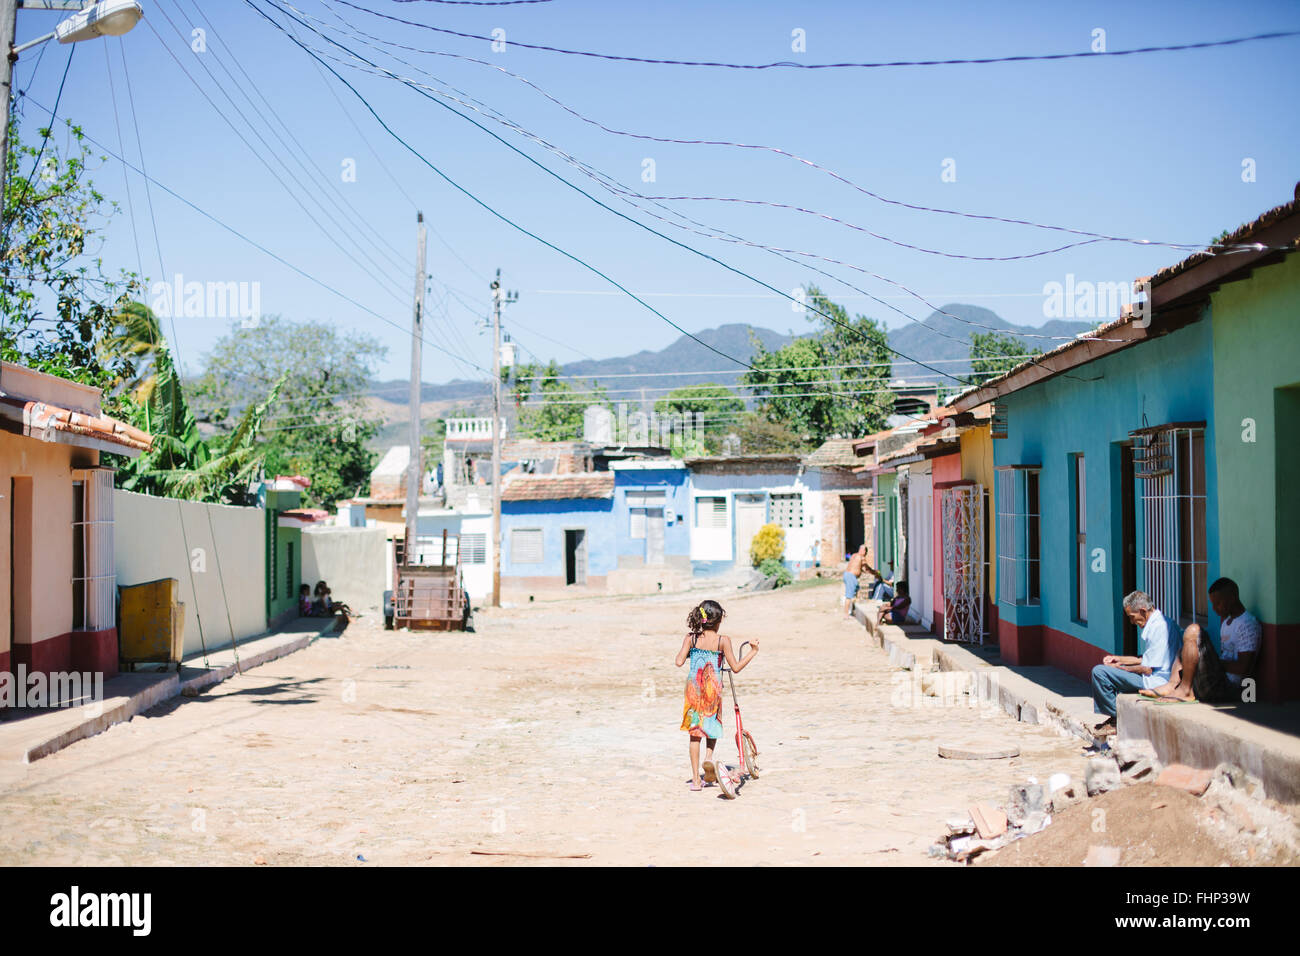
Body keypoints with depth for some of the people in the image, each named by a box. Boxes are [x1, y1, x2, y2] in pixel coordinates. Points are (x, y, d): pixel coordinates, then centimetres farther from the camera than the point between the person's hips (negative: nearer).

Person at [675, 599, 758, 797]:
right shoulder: (723, 640, -6)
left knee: (695, 731, 8)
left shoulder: (690, 638, -2)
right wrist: (753, 652, 7)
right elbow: (735, 667, -3)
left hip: (693, 687, 2)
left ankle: (696, 779, 7)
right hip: (713, 688, -1)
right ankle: (709, 757, -5)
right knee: (713, 726, 20)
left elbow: (679, 662, -8)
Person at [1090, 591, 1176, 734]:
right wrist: (1119, 659, 18)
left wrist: (1121, 667, -7)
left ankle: (1116, 720, -4)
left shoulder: (1159, 628, -21)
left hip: (1154, 682, -11)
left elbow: (1147, 669, -21)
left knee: (1099, 672, -16)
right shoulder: (1154, 623, 12)